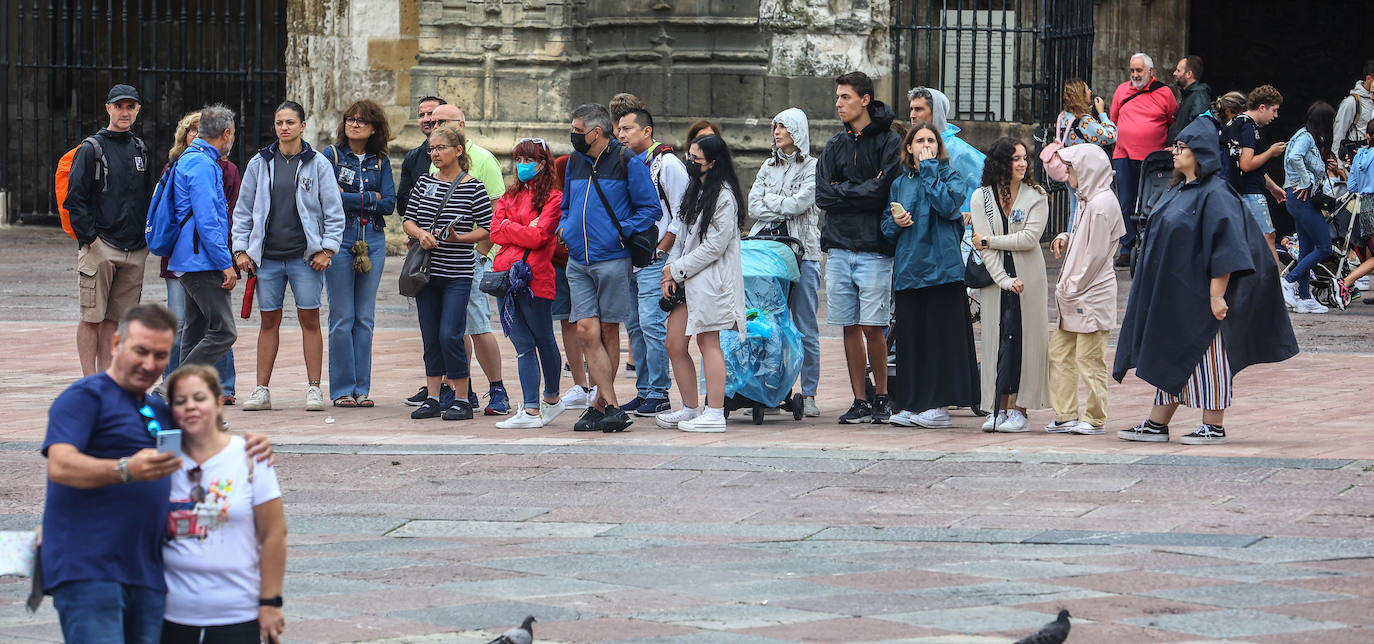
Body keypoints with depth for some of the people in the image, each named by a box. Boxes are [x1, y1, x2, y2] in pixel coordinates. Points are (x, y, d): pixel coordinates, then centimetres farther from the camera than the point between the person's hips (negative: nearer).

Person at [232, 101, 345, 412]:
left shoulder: (318, 164, 2)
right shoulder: (259, 164, 8)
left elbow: (334, 211, 3)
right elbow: (244, 210, 12)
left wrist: (327, 249, -5)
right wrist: (241, 249, 4)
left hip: (305, 256, -2)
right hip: (267, 256, 2)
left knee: (310, 319, -2)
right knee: (269, 321, 4)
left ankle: (314, 388, 3)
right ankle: (261, 390, 8)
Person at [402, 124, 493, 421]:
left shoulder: (473, 187, -4)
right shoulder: (424, 183, 8)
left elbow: (487, 229, -3)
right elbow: (408, 220, 10)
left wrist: (458, 238, -17)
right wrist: (421, 233, -11)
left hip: (457, 273, -5)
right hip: (427, 271, 5)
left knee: (450, 335, -10)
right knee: (430, 337, 8)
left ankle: (462, 400, 0)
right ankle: (432, 398, 15)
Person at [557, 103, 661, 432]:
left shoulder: (626, 162, -4)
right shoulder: (575, 162, 14)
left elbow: (650, 208, -3)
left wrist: (621, 232, -13)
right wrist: (564, 230, 8)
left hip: (613, 260, -5)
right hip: (578, 262, 5)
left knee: (608, 332, 4)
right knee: (587, 330, -7)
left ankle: (600, 405, 12)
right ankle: (611, 408, -7)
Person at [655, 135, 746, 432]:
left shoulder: (723, 197, -12)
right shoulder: (696, 191, 16)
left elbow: (715, 246, -16)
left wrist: (678, 270, -10)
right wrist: (670, 272, 5)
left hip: (710, 281, -9)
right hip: (686, 280, 9)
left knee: (708, 343, -6)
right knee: (674, 346, 7)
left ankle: (714, 414, -2)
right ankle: (690, 410, 18)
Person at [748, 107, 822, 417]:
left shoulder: (813, 167, 1)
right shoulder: (769, 167, 17)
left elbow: (799, 203, -11)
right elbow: (753, 207, 9)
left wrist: (769, 200, 2)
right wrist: (783, 212, -4)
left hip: (802, 252, -5)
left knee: (806, 329, -2)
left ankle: (809, 394, 1)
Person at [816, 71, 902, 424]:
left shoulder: (890, 142, -2)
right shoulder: (835, 146, 14)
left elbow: (885, 192, -12)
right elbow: (822, 195, 3)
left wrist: (844, 192, -6)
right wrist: (864, 190, -6)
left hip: (874, 248, -5)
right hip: (838, 247, 5)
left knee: (872, 326, -6)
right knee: (850, 327, 4)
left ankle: (881, 397, 7)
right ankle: (860, 401, 9)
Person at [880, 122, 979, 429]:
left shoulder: (950, 176, 3)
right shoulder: (900, 184, 15)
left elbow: (947, 204, -17)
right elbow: (886, 227, 19)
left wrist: (929, 170, -10)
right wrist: (895, 223, -4)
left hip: (942, 265, -4)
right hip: (908, 270, 4)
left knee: (940, 333, -5)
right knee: (910, 335, 4)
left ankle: (939, 405, -2)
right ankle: (911, 405, 8)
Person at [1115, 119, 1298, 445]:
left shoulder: (1214, 195, -16)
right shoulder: (1179, 191, 13)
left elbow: (1224, 248, -20)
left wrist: (1217, 296, -23)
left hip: (1197, 294, -9)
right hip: (1173, 292, 9)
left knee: (1206, 356, -2)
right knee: (1170, 357, 11)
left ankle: (1214, 427, 4)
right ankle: (1157, 424, 15)